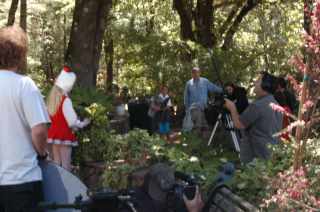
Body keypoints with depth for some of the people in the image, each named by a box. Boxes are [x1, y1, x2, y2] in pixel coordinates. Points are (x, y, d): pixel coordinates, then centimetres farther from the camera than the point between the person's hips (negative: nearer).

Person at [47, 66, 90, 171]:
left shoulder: (51, 98, 4)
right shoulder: (65, 100, -17)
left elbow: (52, 117, 9)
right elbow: (72, 120, -15)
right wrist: (83, 124, 4)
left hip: (53, 133, 7)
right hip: (65, 134, -7)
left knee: (56, 162, 14)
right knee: (65, 163, -2)